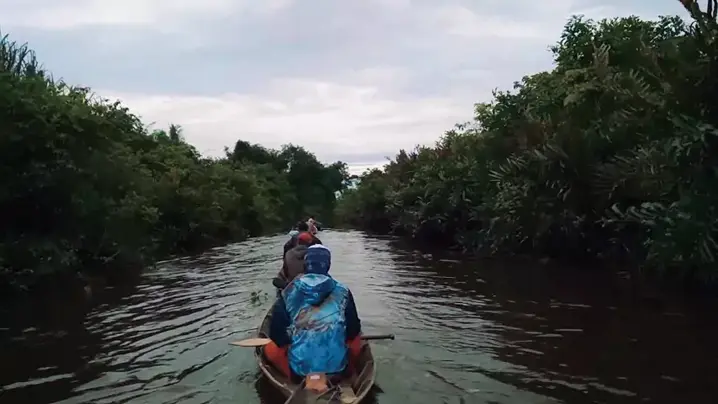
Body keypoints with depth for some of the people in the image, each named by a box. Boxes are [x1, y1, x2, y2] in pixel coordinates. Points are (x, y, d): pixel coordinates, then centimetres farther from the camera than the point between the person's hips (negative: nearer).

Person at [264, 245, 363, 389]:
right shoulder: (342, 292, -6)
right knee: (356, 338, 26)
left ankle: (308, 377, 11)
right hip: (338, 366, 2)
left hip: (299, 367, -1)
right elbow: (353, 330, 0)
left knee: (270, 348, 21)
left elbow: (276, 334, -5)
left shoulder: (288, 293, -7)